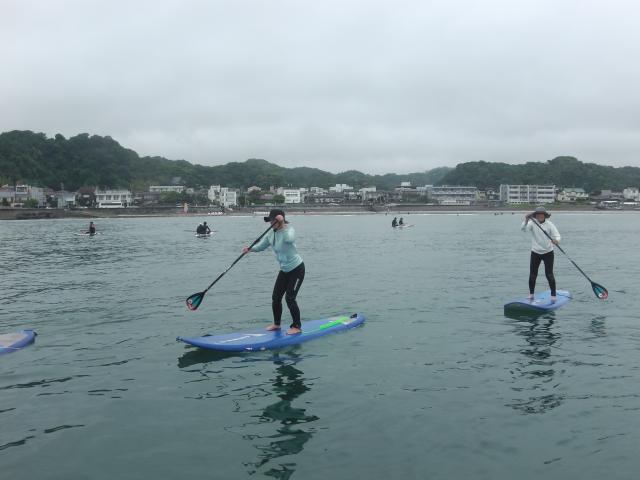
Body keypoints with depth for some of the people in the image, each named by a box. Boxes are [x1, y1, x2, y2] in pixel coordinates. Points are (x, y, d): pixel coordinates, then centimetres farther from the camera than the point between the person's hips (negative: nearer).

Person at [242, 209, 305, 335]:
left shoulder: (289, 229, -22)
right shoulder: (271, 234, 0)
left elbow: (289, 239, -46)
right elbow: (261, 246, 8)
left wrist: (283, 224, -43)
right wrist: (250, 249, -12)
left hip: (297, 269, -7)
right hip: (284, 270, 8)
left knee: (290, 298, -8)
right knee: (276, 298, 7)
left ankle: (297, 327, 7)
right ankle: (276, 324, 26)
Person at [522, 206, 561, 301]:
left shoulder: (549, 224, -8)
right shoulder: (532, 223, -7)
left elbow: (557, 235, -15)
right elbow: (524, 229, -25)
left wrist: (556, 240, -38)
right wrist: (526, 220, -45)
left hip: (548, 253, -2)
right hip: (535, 253, 2)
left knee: (549, 274, -5)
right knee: (532, 274, 6)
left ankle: (553, 295, 4)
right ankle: (531, 294, 19)